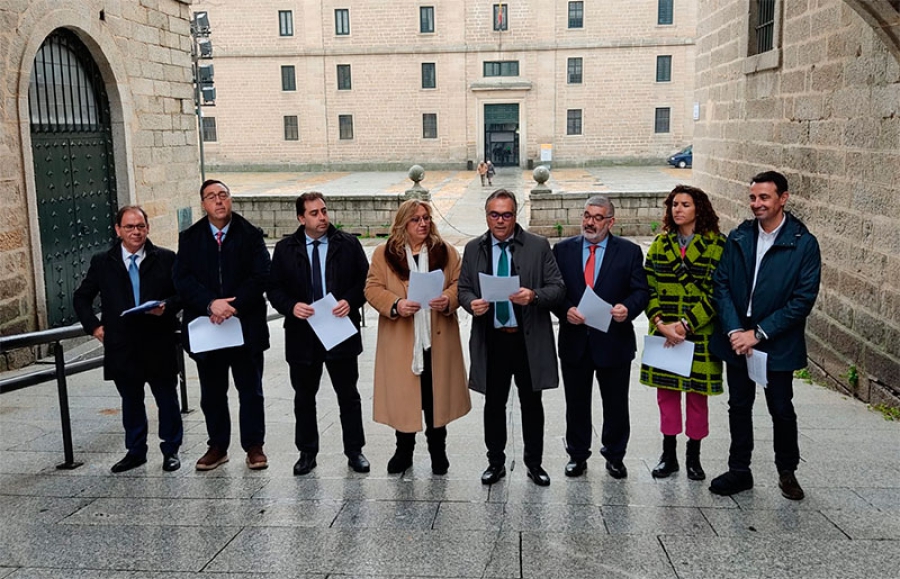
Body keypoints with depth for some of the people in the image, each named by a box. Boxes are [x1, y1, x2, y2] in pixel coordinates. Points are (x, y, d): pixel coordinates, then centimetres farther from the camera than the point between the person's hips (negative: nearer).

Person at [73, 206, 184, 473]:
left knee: (167, 399, 8)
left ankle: (171, 450, 22)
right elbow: (81, 297, 13)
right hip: (122, 347, 2)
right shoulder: (102, 262, 5)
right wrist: (93, 326, 2)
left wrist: (167, 306, -17)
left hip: (159, 344, -1)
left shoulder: (166, 259, 1)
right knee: (131, 401, 14)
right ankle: (135, 451, 27)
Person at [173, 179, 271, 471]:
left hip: (246, 326, -2)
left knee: (250, 390, 7)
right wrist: (210, 304, -20)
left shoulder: (251, 235, 0)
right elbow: (182, 280, -5)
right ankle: (217, 446, 25)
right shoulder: (189, 238, 5)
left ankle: (254, 446, 19)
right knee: (212, 393, 12)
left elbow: (260, 276, -9)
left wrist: (234, 306, -20)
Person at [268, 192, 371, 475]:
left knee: (349, 396, 8)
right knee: (304, 398, 12)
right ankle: (307, 452, 26)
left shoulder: (349, 244, 1)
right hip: (302, 334, 1)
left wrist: (351, 301, -16)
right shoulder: (285, 249, 3)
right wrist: (291, 306, -16)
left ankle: (355, 451, 20)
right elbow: (274, 288, 2)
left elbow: (365, 280, 1)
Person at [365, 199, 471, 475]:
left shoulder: (446, 251, 6)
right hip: (401, 340, -1)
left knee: (436, 394, 9)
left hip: (437, 338, 1)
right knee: (403, 395, 7)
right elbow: (373, 288, -2)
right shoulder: (385, 253, 2)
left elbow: (460, 283, 4)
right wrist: (395, 305, -19)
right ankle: (404, 450, 24)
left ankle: (438, 450, 25)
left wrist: (449, 299, -17)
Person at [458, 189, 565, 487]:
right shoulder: (473, 249, 6)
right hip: (491, 340, 2)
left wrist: (534, 296, -23)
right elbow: (463, 288, 10)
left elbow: (557, 288, -3)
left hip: (529, 340, -1)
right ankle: (495, 462, 26)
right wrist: (471, 303, -13)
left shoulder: (538, 246, -1)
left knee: (532, 403, 10)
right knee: (494, 404, 11)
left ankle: (534, 462, 26)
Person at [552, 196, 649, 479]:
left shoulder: (629, 252, 0)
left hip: (614, 341, -1)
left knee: (616, 404, 11)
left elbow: (641, 291, -2)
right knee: (576, 403, 12)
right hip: (574, 341, 1)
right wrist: (565, 310, -17)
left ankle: (615, 456, 29)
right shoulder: (563, 250, 4)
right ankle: (577, 455, 28)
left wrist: (628, 308, -21)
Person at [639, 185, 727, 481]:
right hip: (663, 333, 3)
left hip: (700, 333, -3)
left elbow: (716, 293, -10)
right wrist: (660, 324, -10)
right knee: (666, 393, 9)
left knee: (697, 395, 6)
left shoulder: (717, 245, -5)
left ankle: (693, 457, 21)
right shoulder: (660, 244, 7)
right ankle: (668, 455, 22)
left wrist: (685, 325, -16)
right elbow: (648, 288, 4)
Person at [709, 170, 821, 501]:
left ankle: (787, 471, 31)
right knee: (739, 407, 13)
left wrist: (758, 334, -16)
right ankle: (739, 471, 27)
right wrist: (734, 330, -14)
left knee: (782, 410, 10)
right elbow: (721, 284, -2)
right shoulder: (738, 237, 0)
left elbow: (803, 300, -13)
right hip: (737, 339, 3)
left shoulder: (804, 244, -11)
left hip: (778, 345, -3)